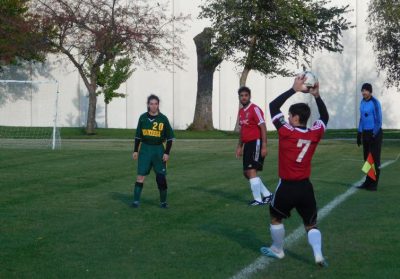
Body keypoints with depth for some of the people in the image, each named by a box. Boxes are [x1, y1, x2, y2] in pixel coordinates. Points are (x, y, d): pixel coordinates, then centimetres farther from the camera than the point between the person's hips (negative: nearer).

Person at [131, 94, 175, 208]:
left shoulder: (163, 119, -3)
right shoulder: (143, 117, 2)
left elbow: (170, 137, 0)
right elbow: (138, 135, 10)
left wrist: (167, 153, -6)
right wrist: (136, 150, 5)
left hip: (158, 149, -1)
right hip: (145, 148, 1)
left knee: (161, 177, 0)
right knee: (140, 175, -5)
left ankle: (163, 201, 13)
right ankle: (136, 201, -3)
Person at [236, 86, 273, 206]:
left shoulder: (255, 109, -11)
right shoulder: (241, 111, 14)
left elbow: (263, 128, -15)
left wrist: (264, 147, -20)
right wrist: (239, 146, 21)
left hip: (256, 143, -9)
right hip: (247, 144, 9)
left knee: (251, 171, -12)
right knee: (246, 172, 10)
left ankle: (258, 199, -5)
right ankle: (267, 195, 19)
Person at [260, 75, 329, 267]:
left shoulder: (286, 132, -14)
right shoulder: (314, 134, -3)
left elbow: (273, 106, -6)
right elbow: (325, 116, 18)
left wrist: (294, 89, -5)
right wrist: (316, 96, 11)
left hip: (287, 186, -3)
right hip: (305, 187, 3)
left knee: (275, 218, 22)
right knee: (310, 224, 13)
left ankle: (277, 250, 33)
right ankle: (318, 254, -4)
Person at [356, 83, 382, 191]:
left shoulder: (375, 102, -15)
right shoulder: (362, 102, 8)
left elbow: (378, 120, -15)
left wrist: (374, 135, -16)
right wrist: (359, 133, 15)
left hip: (374, 133, -8)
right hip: (365, 133, 8)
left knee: (375, 159, -3)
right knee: (367, 158, 12)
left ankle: (374, 184, 1)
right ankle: (368, 182, 20)